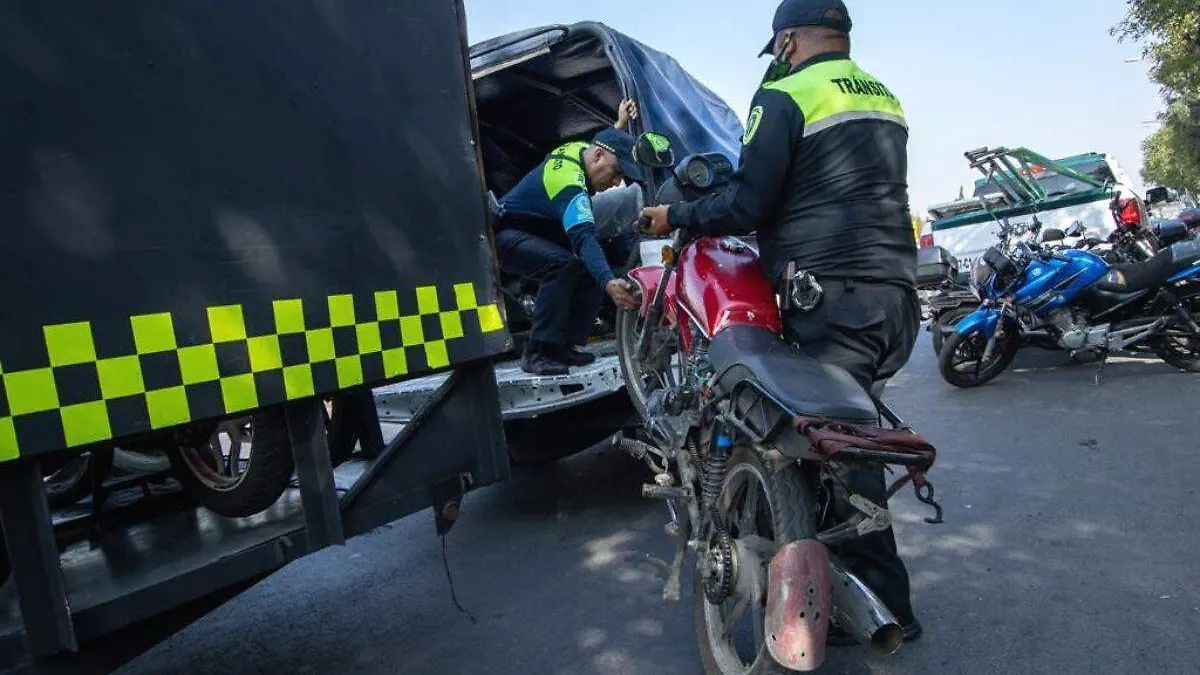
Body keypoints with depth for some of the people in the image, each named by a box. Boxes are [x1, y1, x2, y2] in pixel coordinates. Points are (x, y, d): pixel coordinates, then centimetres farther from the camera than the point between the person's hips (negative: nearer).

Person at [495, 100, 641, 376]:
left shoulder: (579, 148, -3)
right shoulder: (569, 183, -32)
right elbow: (583, 238, -48)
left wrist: (619, 125, 23)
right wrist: (609, 282, -60)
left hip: (538, 233, 10)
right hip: (505, 235, -10)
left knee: (592, 270, -4)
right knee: (562, 263, -36)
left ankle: (565, 345, -2)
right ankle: (538, 353, -31)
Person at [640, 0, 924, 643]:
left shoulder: (785, 95, -3)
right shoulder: (884, 98, 22)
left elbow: (749, 204, -11)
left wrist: (676, 216, 4)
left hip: (832, 296, -8)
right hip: (897, 292, 9)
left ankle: (888, 606, 8)